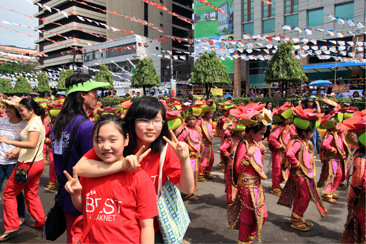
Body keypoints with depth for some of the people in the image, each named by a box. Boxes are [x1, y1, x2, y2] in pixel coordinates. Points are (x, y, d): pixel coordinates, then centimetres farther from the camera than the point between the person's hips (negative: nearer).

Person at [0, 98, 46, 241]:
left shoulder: (34, 123, -16)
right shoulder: (38, 122, 14)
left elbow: (32, 144, -29)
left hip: (28, 164, -9)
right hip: (37, 163, 9)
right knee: (31, 194, 16)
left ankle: (12, 227, 9)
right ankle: (40, 222, 21)